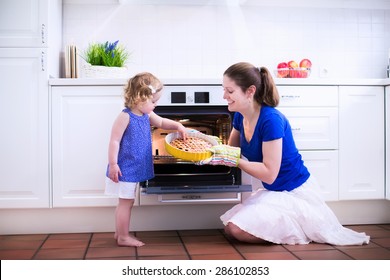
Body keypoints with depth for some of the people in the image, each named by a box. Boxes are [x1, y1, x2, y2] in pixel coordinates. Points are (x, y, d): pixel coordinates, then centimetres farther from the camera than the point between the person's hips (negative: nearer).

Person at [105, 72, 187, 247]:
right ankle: (123, 237, 10)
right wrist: (113, 164, -22)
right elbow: (114, 141, -20)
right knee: (126, 202, -1)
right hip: (125, 168, -9)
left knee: (126, 202, 17)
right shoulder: (125, 117, -19)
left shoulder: (146, 115, 7)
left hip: (134, 168, 9)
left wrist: (177, 125, 11)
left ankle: (119, 233, 29)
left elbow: (161, 122, 25)